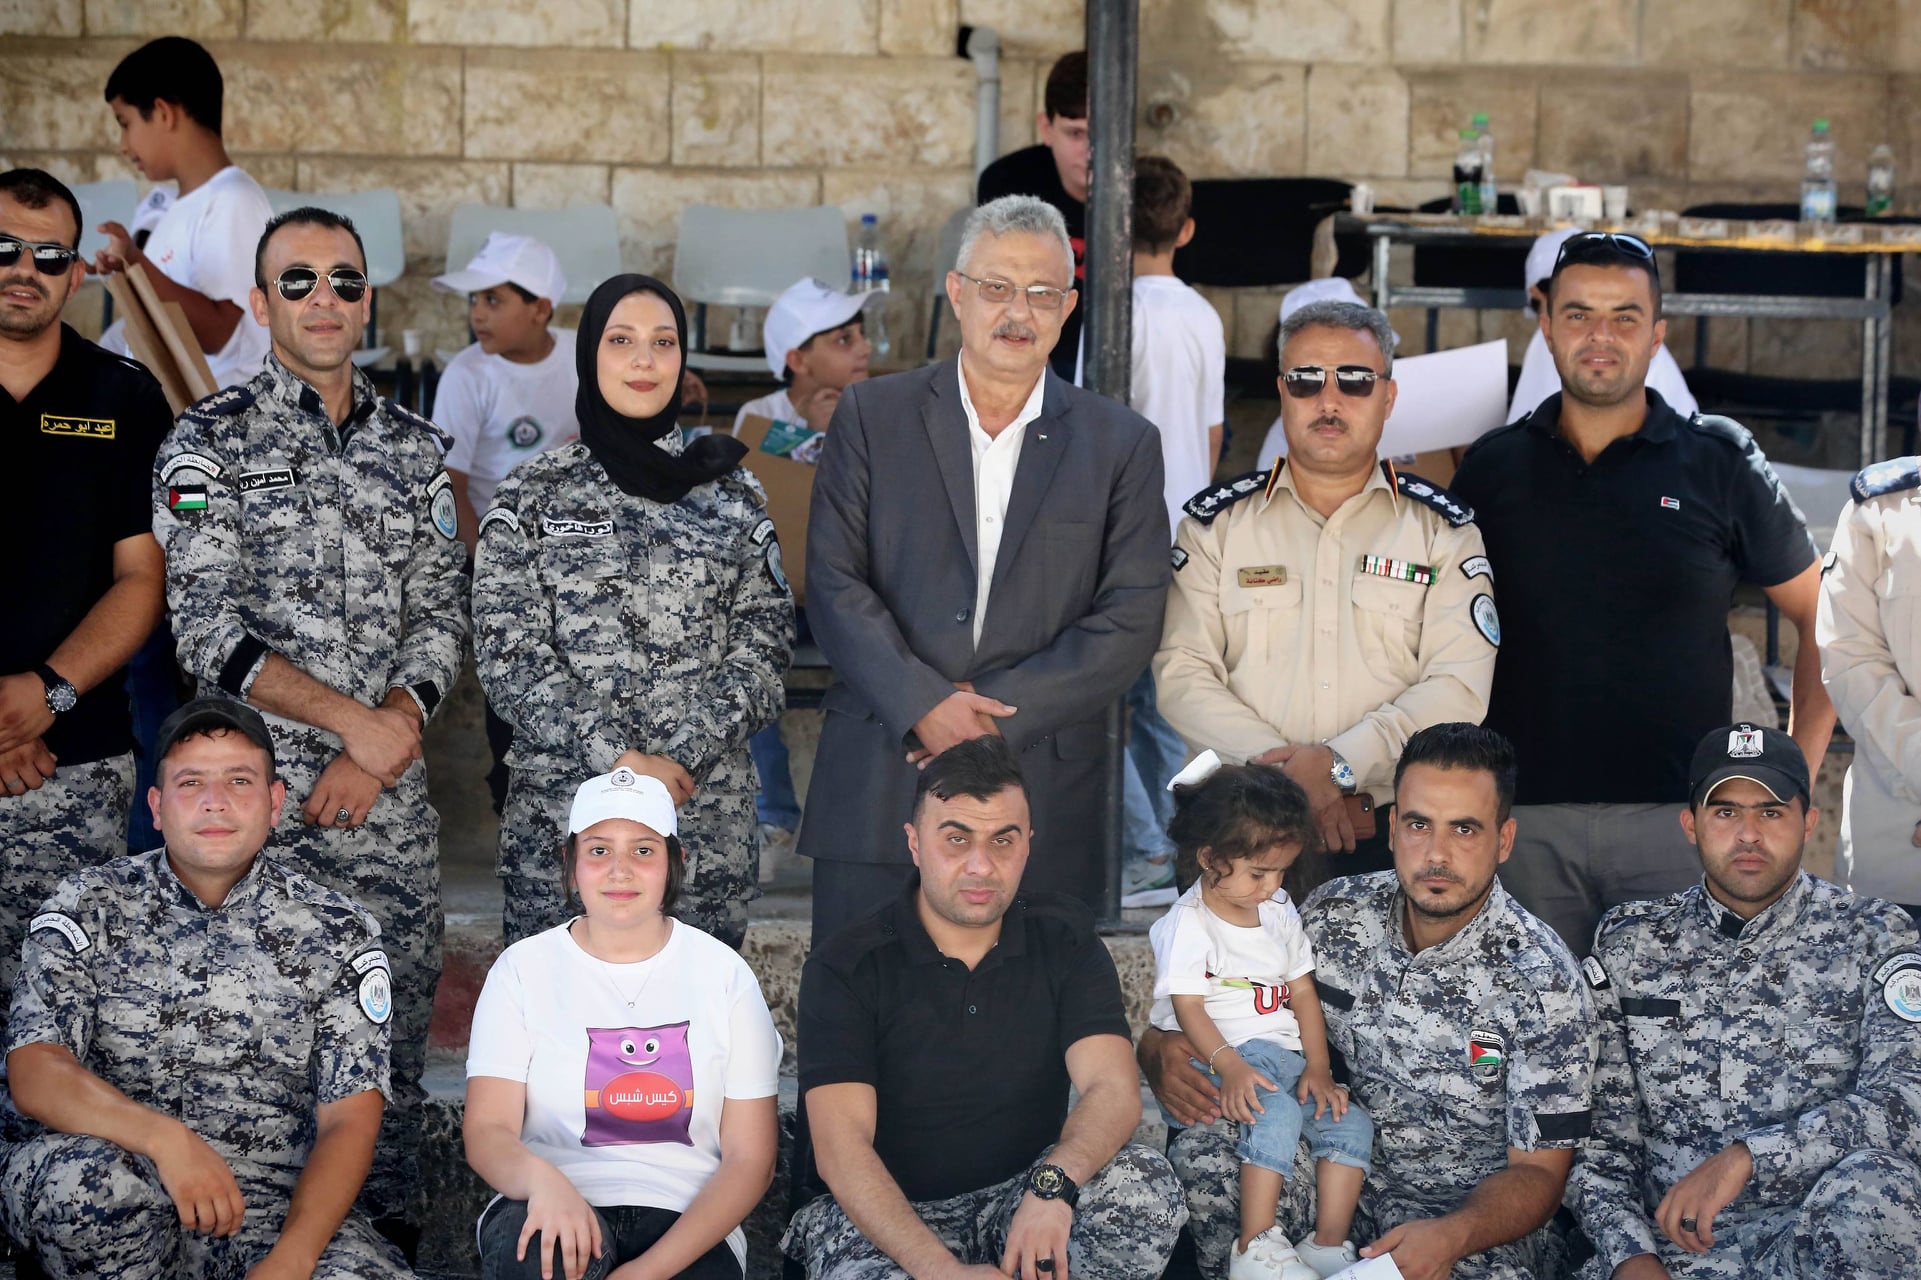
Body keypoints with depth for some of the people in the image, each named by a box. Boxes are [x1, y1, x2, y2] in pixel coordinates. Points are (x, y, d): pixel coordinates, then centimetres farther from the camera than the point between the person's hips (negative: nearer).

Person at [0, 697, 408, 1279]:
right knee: (90, 1175, -36)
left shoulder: (338, 931, 3)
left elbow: (349, 1121, -4)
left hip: (266, 1207, 0)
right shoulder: (89, 908, 2)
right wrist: (164, 1138, -30)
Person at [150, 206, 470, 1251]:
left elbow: (442, 616, 7)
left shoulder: (415, 448, 11)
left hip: (391, 797, 4)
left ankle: (385, 1220, 18)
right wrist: (353, 720, -15)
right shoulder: (210, 442, -1)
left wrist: (382, 746, -8)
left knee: (398, 1011, 6)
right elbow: (208, 631, -10)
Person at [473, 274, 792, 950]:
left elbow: (763, 643, 4)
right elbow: (508, 653, -3)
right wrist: (616, 758, -13)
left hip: (707, 812, 1)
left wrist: (681, 760, -10)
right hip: (561, 810, -1)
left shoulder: (733, 492, 9)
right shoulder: (531, 495, 4)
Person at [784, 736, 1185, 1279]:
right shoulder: (843, 969, -9)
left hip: (1022, 1196, 3)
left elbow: (1114, 1091, -14)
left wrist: (1052, 1185, -37)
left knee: (1145, 1181, -27)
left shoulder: (1065, 940, -1)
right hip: (887, 1212, -3)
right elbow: (841, 1146, -19)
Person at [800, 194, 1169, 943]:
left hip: (1044, 806, 0)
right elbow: (834, 584, 1)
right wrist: (923, 705, -13)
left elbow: (1130, 619, 1)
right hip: (877, 796, 0)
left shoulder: (1122, 445, 8)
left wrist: (1000, 710, -10)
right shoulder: (871, 417, 8)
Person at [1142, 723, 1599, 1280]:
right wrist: (1164, 1051, -18)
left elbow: (1537, 1170, -13)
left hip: (1477, 1208, -4)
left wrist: (1452, 1235, -34)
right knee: (1201, 1152, -22)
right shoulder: (1335, 915, -4)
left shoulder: (1544, 981, -15)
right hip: (1345, 1171, 4)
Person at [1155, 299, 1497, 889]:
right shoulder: (1216, 523, 10)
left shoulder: (1444, 529, 8)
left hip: (1395, 834, 0)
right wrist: (1281, 768, -13)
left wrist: (1340, 763, -15)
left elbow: (1460, 686, -3)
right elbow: (1182, 674, 1)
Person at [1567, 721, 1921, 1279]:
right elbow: (1599, 1133, 9)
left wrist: (1744, 1157, -24)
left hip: (1821, 1235, 0)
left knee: (1876, 1183, -34)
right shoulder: (1628, 944, 10)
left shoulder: (1874, 935, 3)